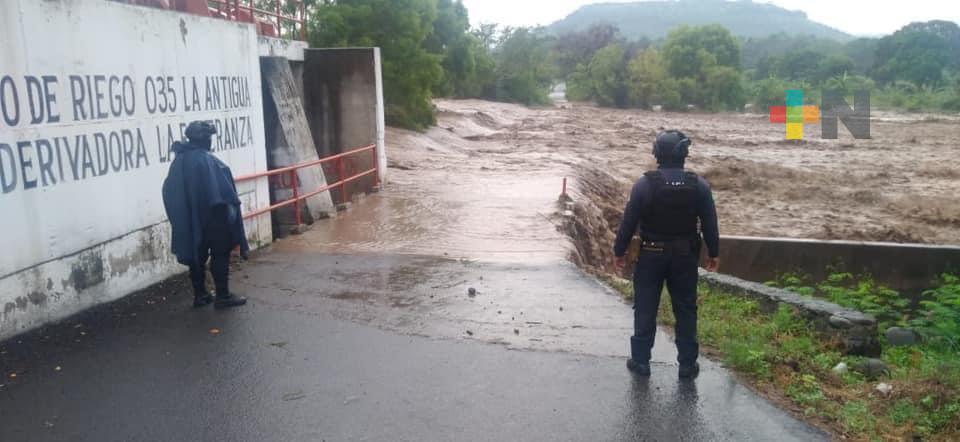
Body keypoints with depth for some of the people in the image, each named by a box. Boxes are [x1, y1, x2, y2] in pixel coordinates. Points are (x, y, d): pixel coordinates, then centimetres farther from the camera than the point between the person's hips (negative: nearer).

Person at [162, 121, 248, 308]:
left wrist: (180, 218, 14)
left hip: (188, 221, 7)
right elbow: (224, 190, -20)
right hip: (214, 219, -7)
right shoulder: (207, 160, -17)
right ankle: (223, 296, 4)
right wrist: (232, 207, -7)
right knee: (220, 255, 2)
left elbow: (169, 192, 10)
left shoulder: (178, 161, 7)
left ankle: (200, 295, 20)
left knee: (197, 256, 13)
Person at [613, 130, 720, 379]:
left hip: (651, 255, -2)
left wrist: (619, 251, 3)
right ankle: (687, 364, 19)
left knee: (645, 309, 9)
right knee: (685, 309, 12)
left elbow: (629, 222, -9)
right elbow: (710, 224, 0)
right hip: (685, 256, 2)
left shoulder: (644, 184, -14)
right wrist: (713, 253, 13)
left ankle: (640, 361, 15)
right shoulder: (699, 186, -7)